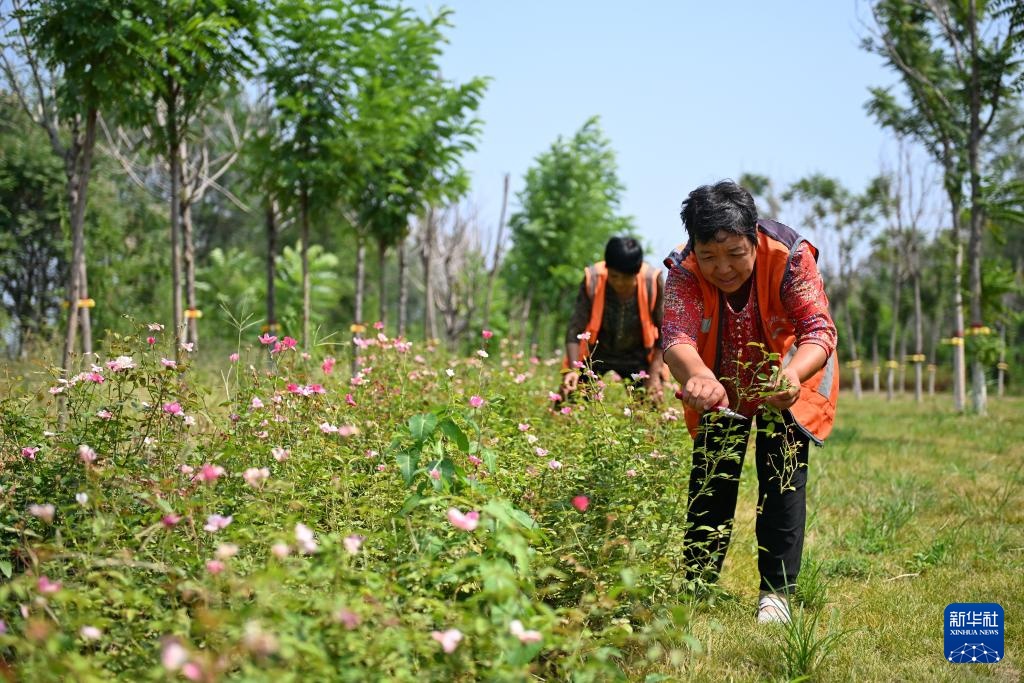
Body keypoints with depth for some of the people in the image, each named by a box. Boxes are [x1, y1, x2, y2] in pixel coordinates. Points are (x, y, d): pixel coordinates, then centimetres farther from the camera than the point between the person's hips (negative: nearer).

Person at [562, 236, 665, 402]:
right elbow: (575, 330, -23)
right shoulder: (592, 280, -25)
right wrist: (573, 369, -36)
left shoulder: (652, 281, -24)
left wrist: (654, 373, -16)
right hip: (595, 353, 0)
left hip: (636, 356, 1)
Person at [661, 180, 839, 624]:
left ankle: (776, 592, 1)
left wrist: (793, 374, -62)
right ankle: (697, 586, 18)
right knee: (710, 480, 5)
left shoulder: (790, 258, -33)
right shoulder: (684, 271, -30)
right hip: (720, 384, 2)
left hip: (788, 380, -1)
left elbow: (819, 331, -39)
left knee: (783, 482, -8)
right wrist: (698, 377, -68)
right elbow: (676, 336, -44)